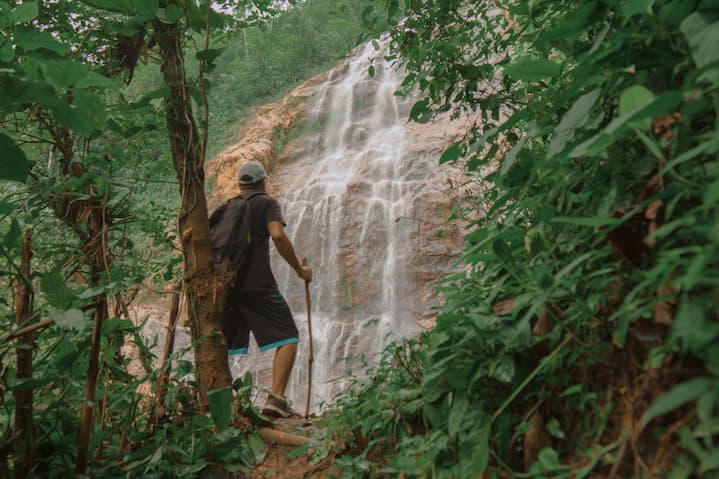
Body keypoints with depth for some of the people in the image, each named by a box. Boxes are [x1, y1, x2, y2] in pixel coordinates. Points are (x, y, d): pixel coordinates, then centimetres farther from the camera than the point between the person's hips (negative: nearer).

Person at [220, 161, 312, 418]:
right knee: (287, 338, -1)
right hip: (257, 284, -6)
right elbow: (277, 235, -13)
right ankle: (276, 398, -14)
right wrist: (299, 269, -5)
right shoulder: (266, 202, 5)